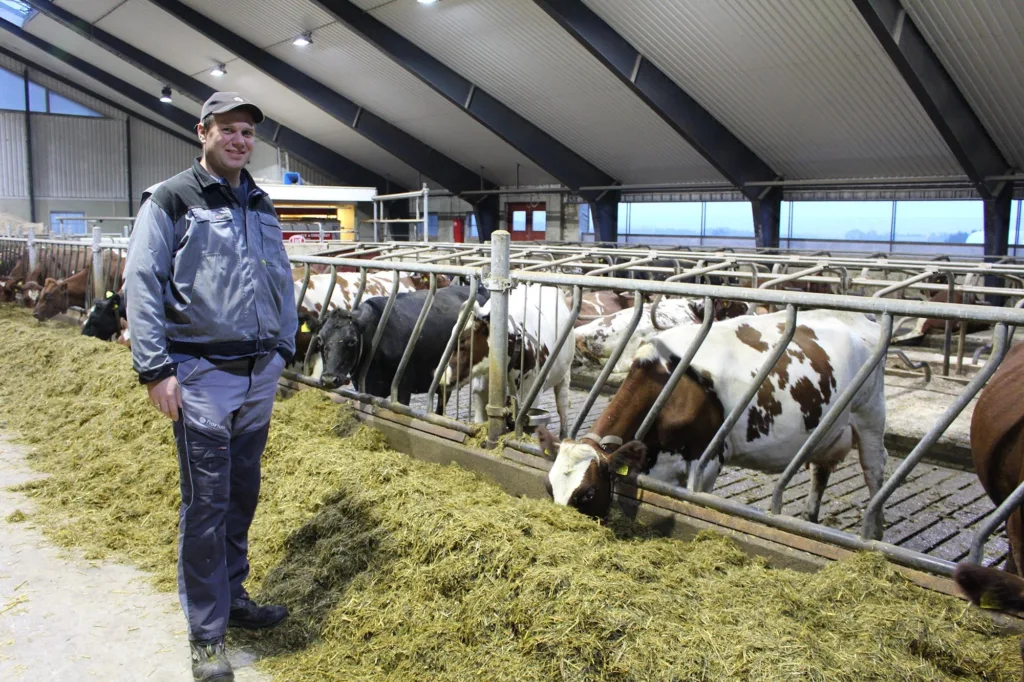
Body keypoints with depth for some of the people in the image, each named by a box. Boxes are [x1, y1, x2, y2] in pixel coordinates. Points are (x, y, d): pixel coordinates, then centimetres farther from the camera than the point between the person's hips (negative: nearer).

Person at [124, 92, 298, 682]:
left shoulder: (261, 206, 14)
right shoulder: (171, 200, -4)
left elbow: (282, 279, 19)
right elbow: (142, 284, -9)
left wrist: (282, 347, 14)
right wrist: (155, 369, -15)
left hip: (259, 375, 6)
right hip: (202, 375, -6)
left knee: (243, 495, 15)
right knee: (206, 504, 0)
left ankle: (232, 596, 32)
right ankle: (207, 633, 13)